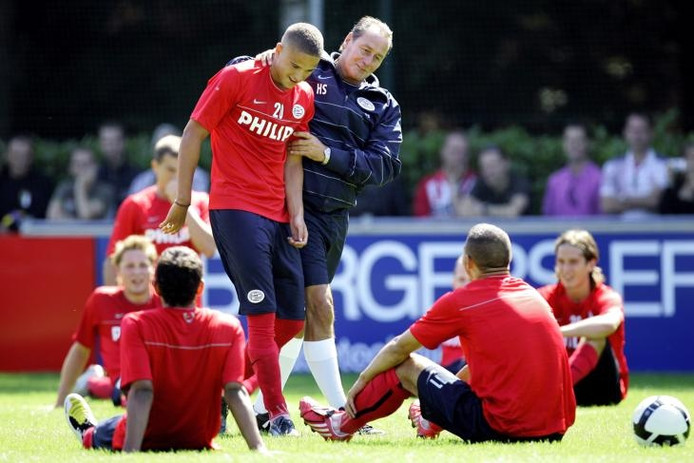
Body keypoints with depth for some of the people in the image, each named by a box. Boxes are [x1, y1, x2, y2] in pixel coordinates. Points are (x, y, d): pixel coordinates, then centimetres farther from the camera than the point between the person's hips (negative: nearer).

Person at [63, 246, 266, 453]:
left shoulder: (136, 325, -20)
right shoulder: (229, 328, -14)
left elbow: (142, 391, -28)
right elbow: (235, 391, -22)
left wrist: (130, 452, -33)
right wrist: (258, 448, -25)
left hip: (146, 443, -2)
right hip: (198, 443, 2)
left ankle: (88, 434, 66)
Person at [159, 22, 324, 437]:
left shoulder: (304, 98, 10)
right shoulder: (237, 78, -7)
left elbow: (292, 161, 14)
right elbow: (194, 133, -4)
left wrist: (297, 215, 2)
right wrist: (183, 200, -5)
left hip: (278, 214, 7)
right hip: (235, 208, -7)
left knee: (293, 318, 4)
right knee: (263, 313, -13)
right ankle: (278, 414, -13)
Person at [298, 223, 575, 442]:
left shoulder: (460, 302, -4)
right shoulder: (532, 294, 13)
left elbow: (399, 349, 10)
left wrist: (362, 381, 26)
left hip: (501, 427, -6)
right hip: (554, 430, 6)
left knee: (406, 366, 13)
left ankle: (343, 425, 35)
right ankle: (433, 423, 57)